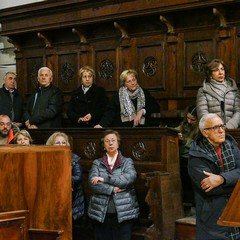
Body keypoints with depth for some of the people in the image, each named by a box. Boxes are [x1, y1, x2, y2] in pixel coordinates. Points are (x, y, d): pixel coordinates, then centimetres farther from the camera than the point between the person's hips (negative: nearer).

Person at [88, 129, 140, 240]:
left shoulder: (127, 161, 8)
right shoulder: (97, 163, 10)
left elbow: (130, 177, -12)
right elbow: (93, 183, -6)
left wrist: (105, 179, -13)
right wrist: (113, 189, -15)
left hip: (124, 213, -1)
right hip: (101, 213, 1)